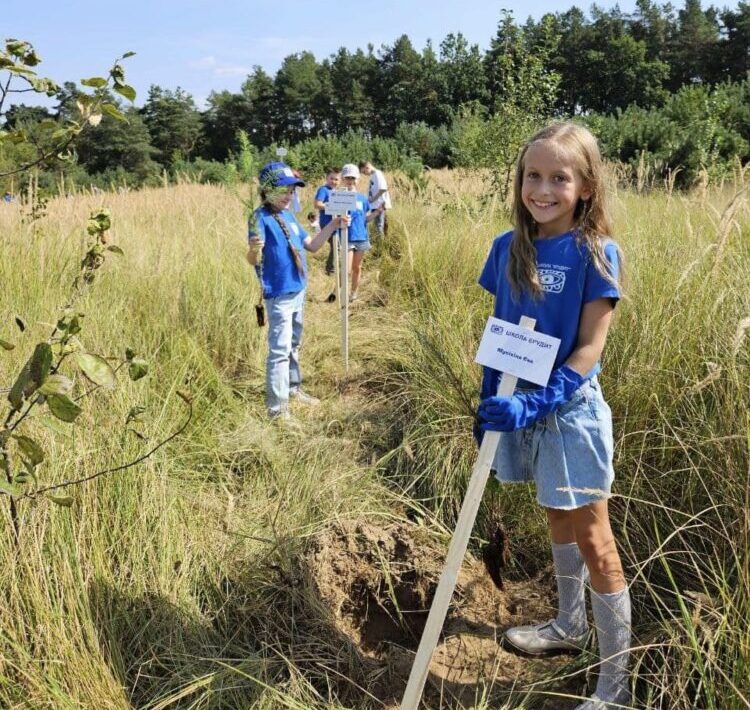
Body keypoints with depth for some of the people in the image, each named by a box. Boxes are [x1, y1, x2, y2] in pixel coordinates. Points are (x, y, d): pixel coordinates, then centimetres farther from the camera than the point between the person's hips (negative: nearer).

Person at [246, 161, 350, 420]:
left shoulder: (289, 215, 10)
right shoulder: (261, 217, -15)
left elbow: (311, 245, 17)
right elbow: (254, 260, -22)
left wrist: (332, 225, 6)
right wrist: (254, 250, -45)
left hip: (298, 291, 9)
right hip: (279, 295, -8)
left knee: (293, 344, 21)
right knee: (280, 350, -8)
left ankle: (293, 388, 36)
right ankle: (277, 408, -4)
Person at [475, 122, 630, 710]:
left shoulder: (596, 254, -15)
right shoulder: (508, 249, 1)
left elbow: (589, 348, -18)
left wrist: (536, 404, -27)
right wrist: (489, 403, 8)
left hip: (570, 410, -5)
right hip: (523, 407, 6)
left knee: (594, 538, 2)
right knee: (557, 519, 22)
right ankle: (570, 626, 42)